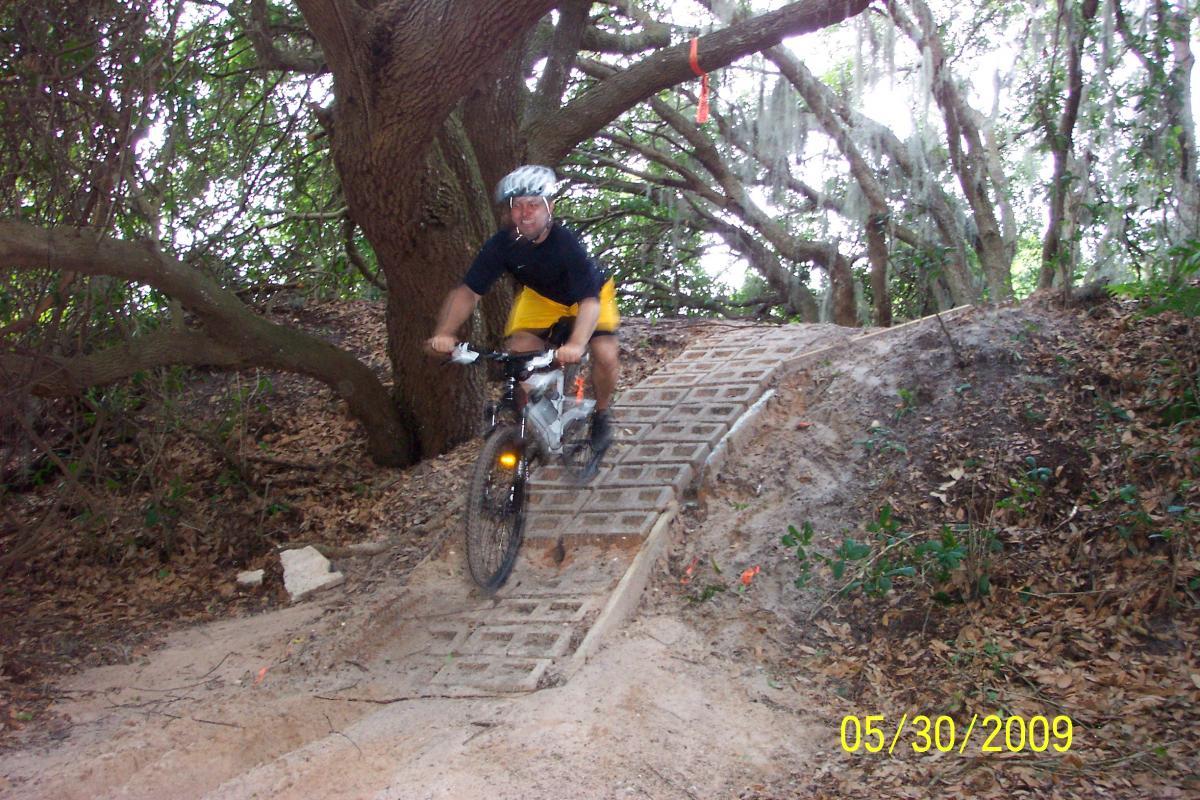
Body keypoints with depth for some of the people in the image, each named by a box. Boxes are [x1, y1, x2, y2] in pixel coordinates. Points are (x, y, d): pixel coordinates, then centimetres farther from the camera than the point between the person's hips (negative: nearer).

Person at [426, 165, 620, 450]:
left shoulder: (567, 243, -37)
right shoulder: (501, 244, -26)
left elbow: (589, 300, -44)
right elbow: (468, 291, -26)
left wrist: (576, 345, -61)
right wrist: (444, 333, -42)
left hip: (591, 292, -3)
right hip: (540, 295, 3)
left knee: (606, 355, -23)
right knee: (517, 351, -19)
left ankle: (601, 414, 6)